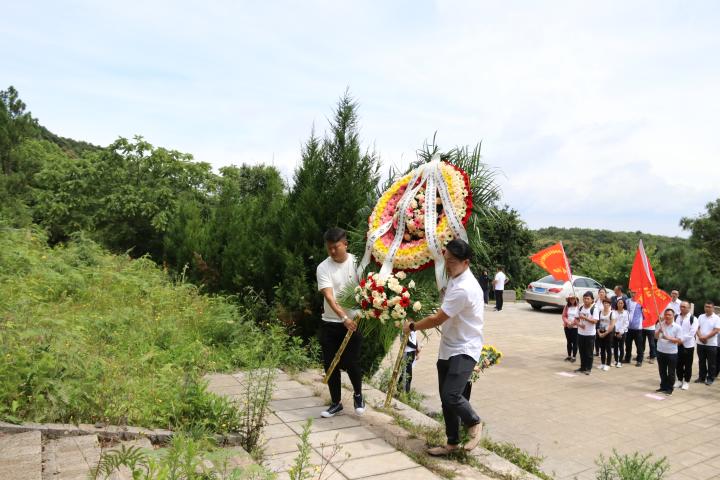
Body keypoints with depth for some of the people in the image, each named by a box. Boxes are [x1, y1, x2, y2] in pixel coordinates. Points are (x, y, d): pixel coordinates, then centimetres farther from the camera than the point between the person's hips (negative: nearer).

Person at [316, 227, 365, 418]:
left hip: (353, 322, -1)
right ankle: (336, 403, 26)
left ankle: (358, 395, 28)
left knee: (351, 363, -1)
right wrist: (344, 318, -32)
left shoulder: (357, 262, -5)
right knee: (331, 365, 7)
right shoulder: (323, 268, -9)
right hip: (330, 324, 1)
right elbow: (329, 297, -19)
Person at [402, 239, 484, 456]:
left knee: (451, 396, -17)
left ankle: (474, 423, 13)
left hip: (464, 350, -9)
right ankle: (452, 442, 26)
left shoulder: (464, 289, -26)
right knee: (446, 398, 11)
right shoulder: (455, 279, 6)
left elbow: (437, 319, -21)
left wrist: (412, 326, -8)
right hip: (448, 348, 9)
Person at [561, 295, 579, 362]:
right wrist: (568, 322, -12)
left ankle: (574, 356, 10)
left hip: (575, 327, -4)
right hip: (567, 326, 4)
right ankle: (569, 355, 23)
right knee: (568, 341, 13)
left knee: (575, 342, 2)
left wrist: (573, 323, -17)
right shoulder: (566, 306, 5)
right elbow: (564, 316, 3)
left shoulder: (578, 307, -7)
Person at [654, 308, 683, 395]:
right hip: (660, 352, 3)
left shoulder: (677, 327, -8)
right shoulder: (660, 324, 1)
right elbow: (656, 337, 5)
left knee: (671, 372, 5)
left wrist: (669, 338, -22)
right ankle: (663, 386, 26)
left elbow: (679, 341, -10)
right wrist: (658, 331, -14)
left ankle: (669, 388, 16)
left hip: (672, 353, -3)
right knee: (662, 371, 14)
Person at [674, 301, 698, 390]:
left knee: (688, 365, 6)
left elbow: (692, 333, -13)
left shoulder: (693, 319, -7)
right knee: (679, 364, 11)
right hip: (677, 345, 4)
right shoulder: (676, 317, 7)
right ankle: (679, 380, 24)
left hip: (688, 345, -4)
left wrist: (682, 340, -16)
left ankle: (686, 381, 18)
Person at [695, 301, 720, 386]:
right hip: (700, 343, 4)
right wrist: (700, 337, -13)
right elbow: (697, 328, 4)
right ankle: (701, 377, 20)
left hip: (711, 344, -4)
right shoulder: (701, 317, 7)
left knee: (711, 363, 4)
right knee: (701, 361, 11)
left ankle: (710, 378, 12)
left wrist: (705, 337, -18)